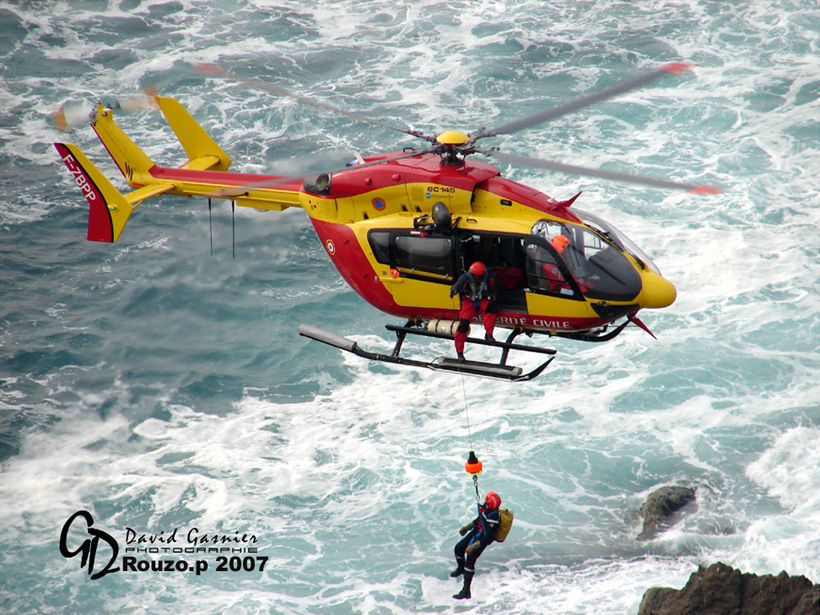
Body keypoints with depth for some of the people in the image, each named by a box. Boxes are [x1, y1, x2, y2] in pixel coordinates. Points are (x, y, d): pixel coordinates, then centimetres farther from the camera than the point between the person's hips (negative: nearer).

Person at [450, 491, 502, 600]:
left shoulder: (493, 517, -35)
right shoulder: (485, 508, -9)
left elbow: (488, 537, -33)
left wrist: (473, 547, -33)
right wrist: (468, 527, 21)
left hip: (482, 539, -9)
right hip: (476, 532, 9)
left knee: (470, 561, -14)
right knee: (458, 548, 20)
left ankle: (466, 591, -9)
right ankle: (461, 569, 51)